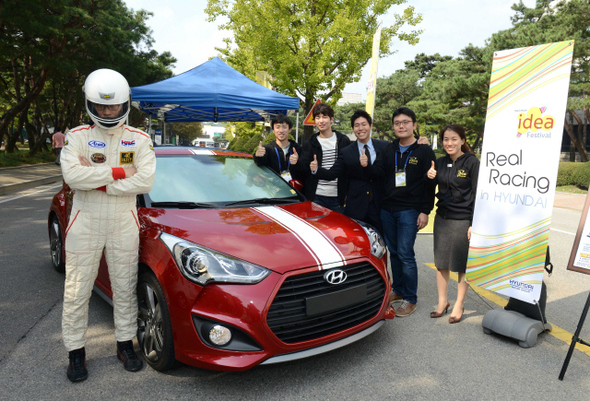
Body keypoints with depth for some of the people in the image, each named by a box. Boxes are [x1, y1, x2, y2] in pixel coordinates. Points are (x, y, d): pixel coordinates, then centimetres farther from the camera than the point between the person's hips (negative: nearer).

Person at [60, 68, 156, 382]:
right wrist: (120, 172, -16)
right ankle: (76, 353, 24)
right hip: (85, 222, 0)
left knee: (125, 288, 10)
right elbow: (72, 175, -17)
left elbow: (145, 181, -13)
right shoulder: (78, 136, 0)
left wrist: (97, 180, -15)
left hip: (124, 223, 1)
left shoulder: (139, 140, 2)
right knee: (77, 291, 6)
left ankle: (125, 345, 27)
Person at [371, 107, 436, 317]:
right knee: (393, 252, 12)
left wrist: (425, 211, -9)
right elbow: (378, 171, -1)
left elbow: (429, 184, -4)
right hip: (387, 209, 5)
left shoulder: (424, 151, -2)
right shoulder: (389, 149, 11)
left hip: (409, 210, -5)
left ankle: (410, 299, 6)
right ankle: (398, 290, 26)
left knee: (405, 254, -6)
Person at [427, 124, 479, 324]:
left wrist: (474, 223, -12)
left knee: (462, 264, 5)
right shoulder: (440, 162, 7)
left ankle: (459, 305, 20)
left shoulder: (472, 162, -7)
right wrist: (430, 177, -8)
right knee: (441, 262, 10)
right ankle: (442, 301, 25)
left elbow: (476, 195, -8)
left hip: (463, 220, -5)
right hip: (442, 217, 5)